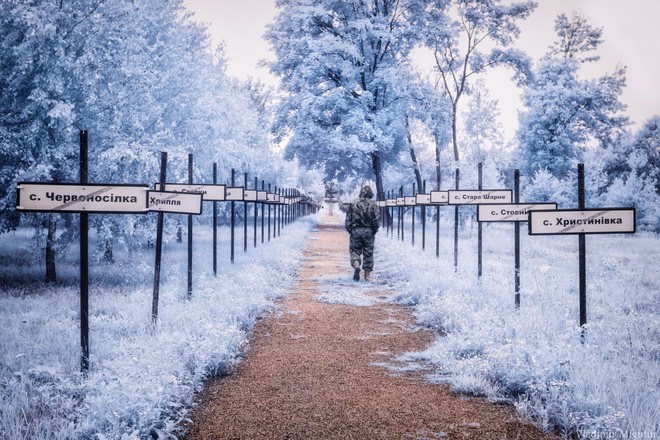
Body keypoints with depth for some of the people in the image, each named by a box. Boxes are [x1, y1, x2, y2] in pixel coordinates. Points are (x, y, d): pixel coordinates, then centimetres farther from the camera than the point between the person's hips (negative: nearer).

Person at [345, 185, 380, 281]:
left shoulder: (353, 204, 2)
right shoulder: (373, 205, 0)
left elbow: (348, 219, 1)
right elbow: (377, 220, -4)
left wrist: (350, 230, 11)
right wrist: (374, 231, 8)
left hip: (356, 231, 0)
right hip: (368, 232, 0)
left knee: (355, 251, 8)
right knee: (368, 254, 7)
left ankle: (356, 266, -20)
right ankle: (367, 276, 7)